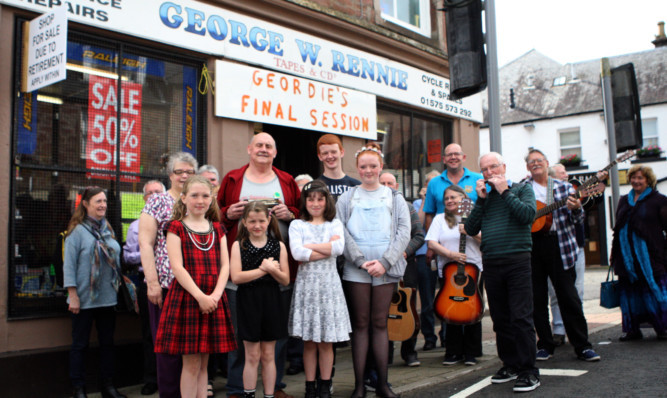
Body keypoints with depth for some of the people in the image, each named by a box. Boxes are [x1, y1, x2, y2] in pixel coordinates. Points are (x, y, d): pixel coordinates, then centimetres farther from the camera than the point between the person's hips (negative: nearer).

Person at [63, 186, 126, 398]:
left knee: (107, 342, 12)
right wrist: (73, 295, -15)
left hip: (107, 298, 6)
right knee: (80, 344, 4)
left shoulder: (108, 230, 10)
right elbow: (69, 264, -11)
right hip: (85, 299, -6)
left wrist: (117, 287, 14)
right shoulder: (77, 231, -8)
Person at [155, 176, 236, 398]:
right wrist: (200, 297, -17)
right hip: (186, 298, -4)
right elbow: (177, 267, -10)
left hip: (213, 301, 4)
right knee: (191, 363, -1)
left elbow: (225, 266, 6)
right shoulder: (176, 227, -1)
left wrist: (215, 295, -10)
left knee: (203, 364, 10)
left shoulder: (217, 229, 13)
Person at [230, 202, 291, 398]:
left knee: (268, 355, 10)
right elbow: (236, 277, -13)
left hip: (271, 301, 2)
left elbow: (285, 279, 0)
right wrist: (263, 269, -13)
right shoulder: (238, 245, -1)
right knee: (252, 356, 3)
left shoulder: (278, 246, 3)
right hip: (248, 302, -2)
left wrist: (272, 269, -19)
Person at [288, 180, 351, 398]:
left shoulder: (335, 224, 8)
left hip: (329, 284, 1)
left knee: (327, 342, 4)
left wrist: (309, 245, -10)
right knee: (309, 342, 5)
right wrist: (327, 249, -10)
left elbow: (339, 247, -11)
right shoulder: (297, 225, 4)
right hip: (307, 284, 0)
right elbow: (297, 253, -13)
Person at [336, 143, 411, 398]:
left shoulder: (394, 198, 11)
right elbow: (341, 232, -1)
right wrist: (361, 261, -12)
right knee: (360, 324, 2)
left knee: (380, 324, 4)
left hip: (386, 270, 1)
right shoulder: (346, 199, 8)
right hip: (355, 270, -1)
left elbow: (404, 232, 2)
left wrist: (384, 262, -10)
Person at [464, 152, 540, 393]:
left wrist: (504, 192, -8)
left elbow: (528, 215, -12)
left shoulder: (522, 189, 7)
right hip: (491, 263, 5)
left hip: (517, 261, -4)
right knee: (500, 319, 10)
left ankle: (529, 371, 0)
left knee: (521, 318, -8)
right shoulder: (483, 196, 17)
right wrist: (481, 199, 0)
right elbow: (471, 229, 8)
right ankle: (510, 365, 22)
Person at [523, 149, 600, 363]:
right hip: (531, 247, 1)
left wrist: (575, 209, -18)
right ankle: (545, 344, 16)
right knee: (537, 299, 5)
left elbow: (577, 219, 4)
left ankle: (582, 346, 7)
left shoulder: (564, 187, 9)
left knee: (569, 297, -1)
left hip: (558, 245, 0)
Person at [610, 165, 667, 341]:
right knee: (629, 291, 7)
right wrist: (615, 255, 15)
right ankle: (632, 329, 15)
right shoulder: (624, 201, 17)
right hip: (626, 256, 5)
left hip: (649, 255, -5)